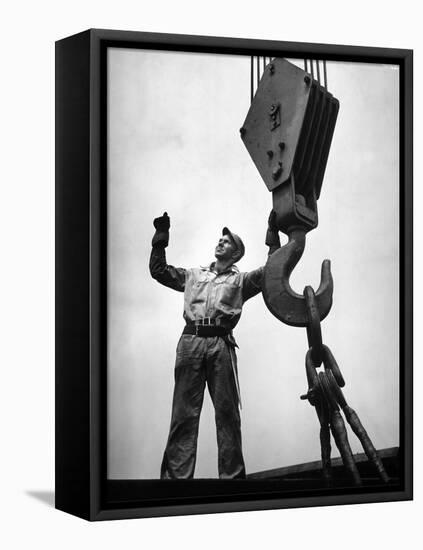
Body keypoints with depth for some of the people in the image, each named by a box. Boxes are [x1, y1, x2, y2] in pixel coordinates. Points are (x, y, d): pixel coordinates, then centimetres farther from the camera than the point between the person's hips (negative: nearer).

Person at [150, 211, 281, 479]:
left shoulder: (241, 280, 20)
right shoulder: (194, 275, 27)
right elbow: (159, 270, 26)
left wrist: (273, 236, 5)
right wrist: (161, 237, 21)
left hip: (221, 343, -1)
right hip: (191, 340, 1)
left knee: (227, 412, -2)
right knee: (184, 412, -5)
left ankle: (232, 475, 1)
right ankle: (176, 475, -8)